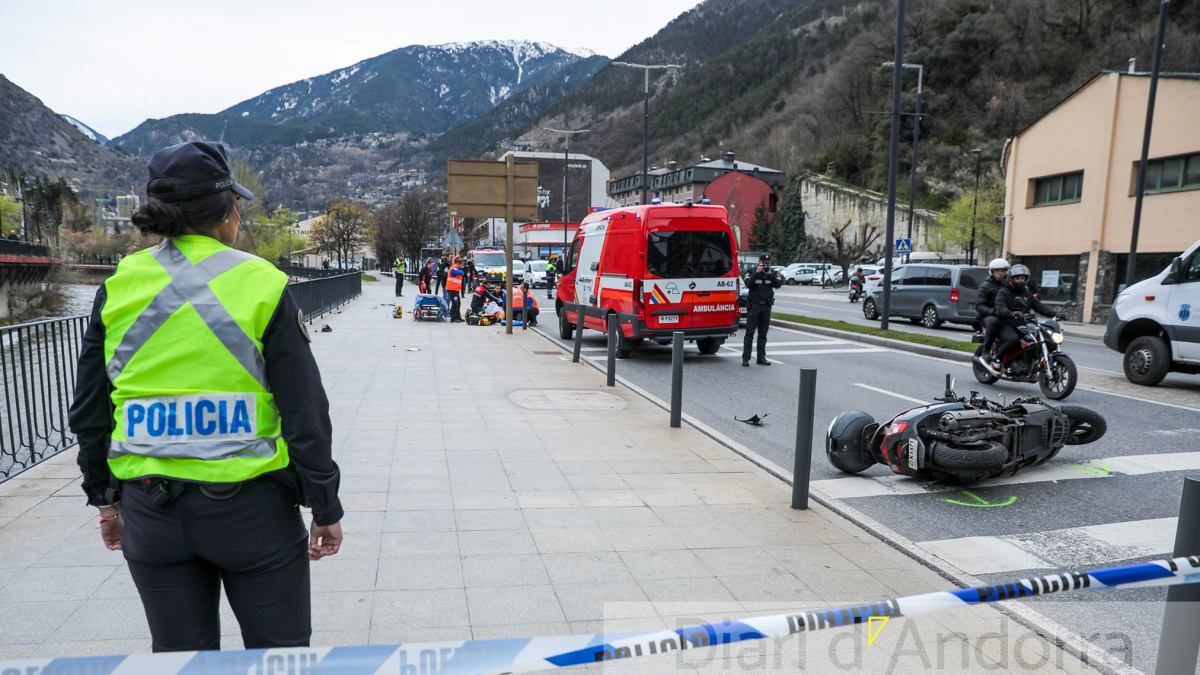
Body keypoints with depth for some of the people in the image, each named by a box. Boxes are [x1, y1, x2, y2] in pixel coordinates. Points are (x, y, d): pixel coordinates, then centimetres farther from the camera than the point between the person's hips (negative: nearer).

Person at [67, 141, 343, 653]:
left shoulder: (118, 286, 2)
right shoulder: (263, 285, -10)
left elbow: (89, 411, 8)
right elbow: (305, 412, -10)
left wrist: (106, 496, 21)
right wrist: (326, 508, -1)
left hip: (150, 512, 4)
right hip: (250, 507, -4)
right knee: (278, 657, 13)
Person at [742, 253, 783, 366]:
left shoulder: (773, 273, 9)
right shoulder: (752, 272, 1)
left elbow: (778, 285, -6)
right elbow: (748, 284, -16)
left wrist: (770, 274, -16)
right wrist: (757, 272, -19)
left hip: (766, 306, 3)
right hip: (753, 305, -3)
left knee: (763, 333, 7)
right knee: (750, 332, -6)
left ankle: (761, 357, 12)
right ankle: (745, 357, -5)